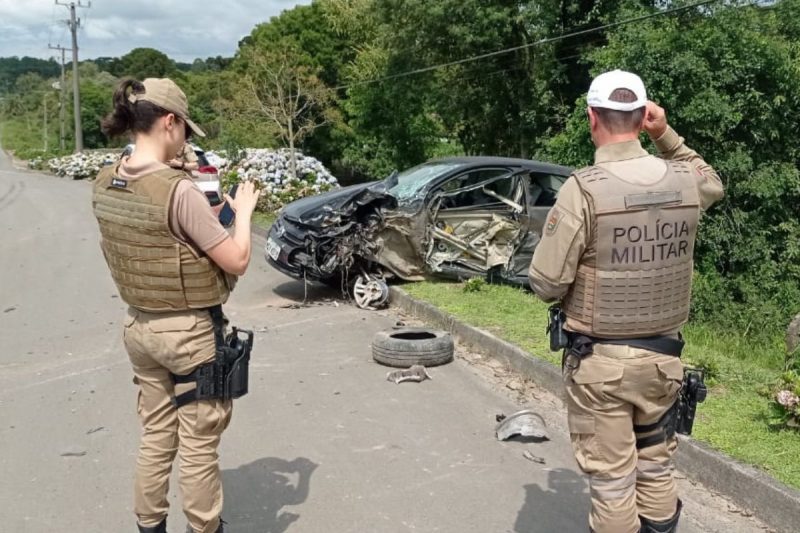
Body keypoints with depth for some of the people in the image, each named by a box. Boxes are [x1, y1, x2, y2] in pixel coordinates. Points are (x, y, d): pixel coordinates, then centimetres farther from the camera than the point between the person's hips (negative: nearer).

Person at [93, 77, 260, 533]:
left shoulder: (105, 183, 0)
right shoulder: (178, 190, -24)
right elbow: (237, 261, -18)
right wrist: (243, 210, -3)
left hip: (140, 327, 7)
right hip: (191, 333, -7)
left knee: (155, 436, 21)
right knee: (198, 447, 9)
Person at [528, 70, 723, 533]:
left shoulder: (583, 189, -18)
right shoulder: (683, 180, -3)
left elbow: (546, 283, -17)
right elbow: (714, 184, 24)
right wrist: (667, 136, 13)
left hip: (601, 359, -5)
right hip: (663, 355, 5)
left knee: (612, 478, 8)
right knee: (656, 468, 21)